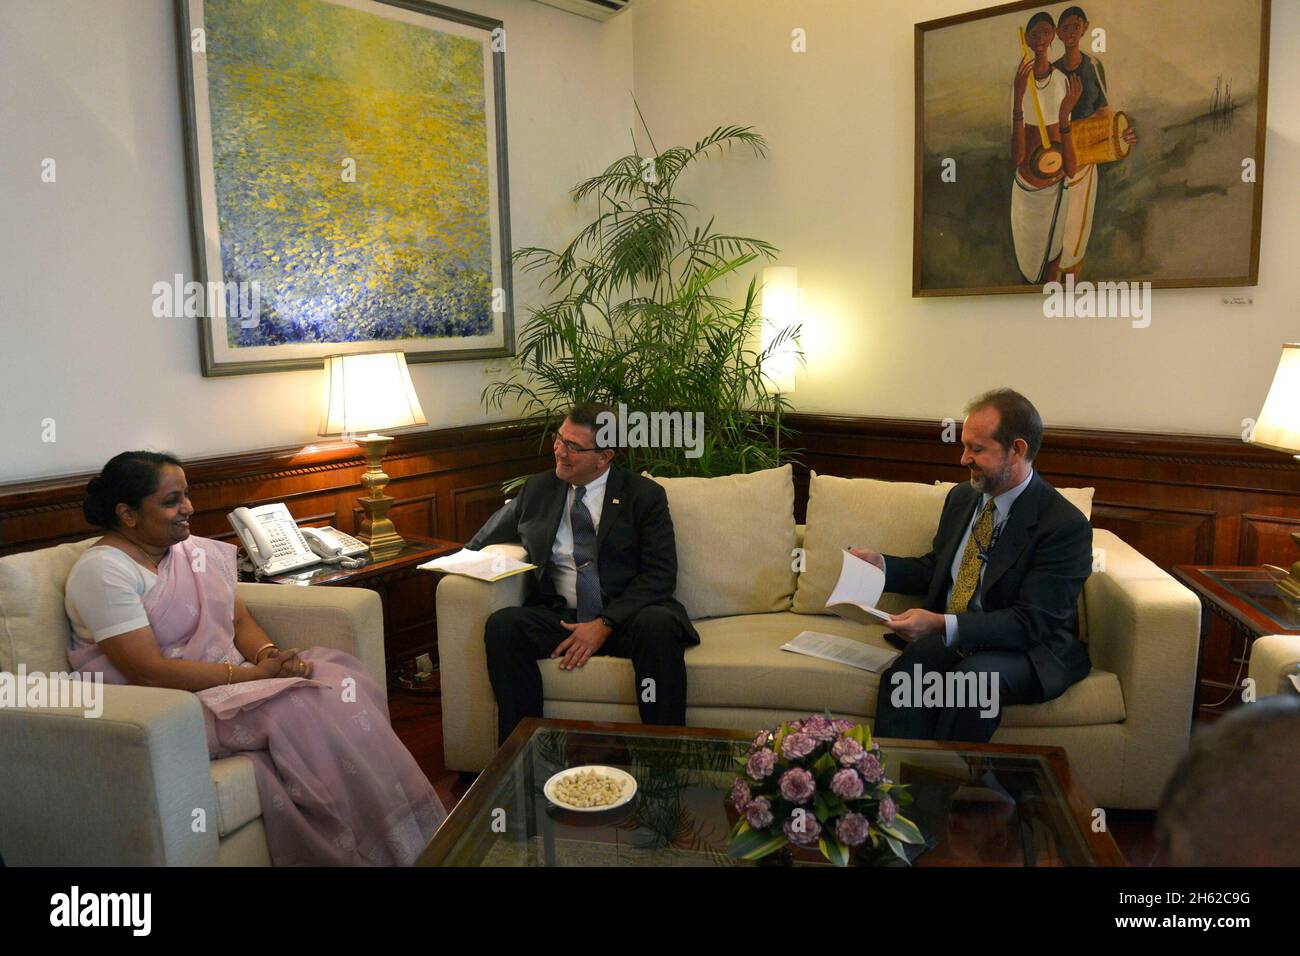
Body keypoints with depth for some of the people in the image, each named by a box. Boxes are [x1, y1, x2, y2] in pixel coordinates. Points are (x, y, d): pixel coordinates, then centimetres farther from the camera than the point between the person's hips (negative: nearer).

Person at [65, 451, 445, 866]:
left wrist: (269, 656, -11)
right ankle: (390, 850, -15)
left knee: (342, 677, -17)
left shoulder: (197, 551, 11)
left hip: (229, 679, 7)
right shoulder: (103, 571, -13)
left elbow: (240, 621, 12)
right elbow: (148, 671, -20)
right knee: (305, 706, -27)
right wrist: (253, 673, -21)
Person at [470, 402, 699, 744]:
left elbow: (660, 574, -4)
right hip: (559, 616, 3)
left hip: (627, 617, -3)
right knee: (502, 624, -26)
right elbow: (485, 541, 28)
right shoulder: (537, 489, 16)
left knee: (658, 625, -36)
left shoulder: (645, 495, 5)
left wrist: (605, 623, -16)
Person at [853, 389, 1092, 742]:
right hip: (948, 637, 5)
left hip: (1028, 649, -4)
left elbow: (1031, 622, -19)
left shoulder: (1066, 525, -14)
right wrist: (881, 564, 2)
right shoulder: (961, 497, 8)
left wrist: (943, 625, -30)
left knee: (974, 677, -37)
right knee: (904, 672, -29)